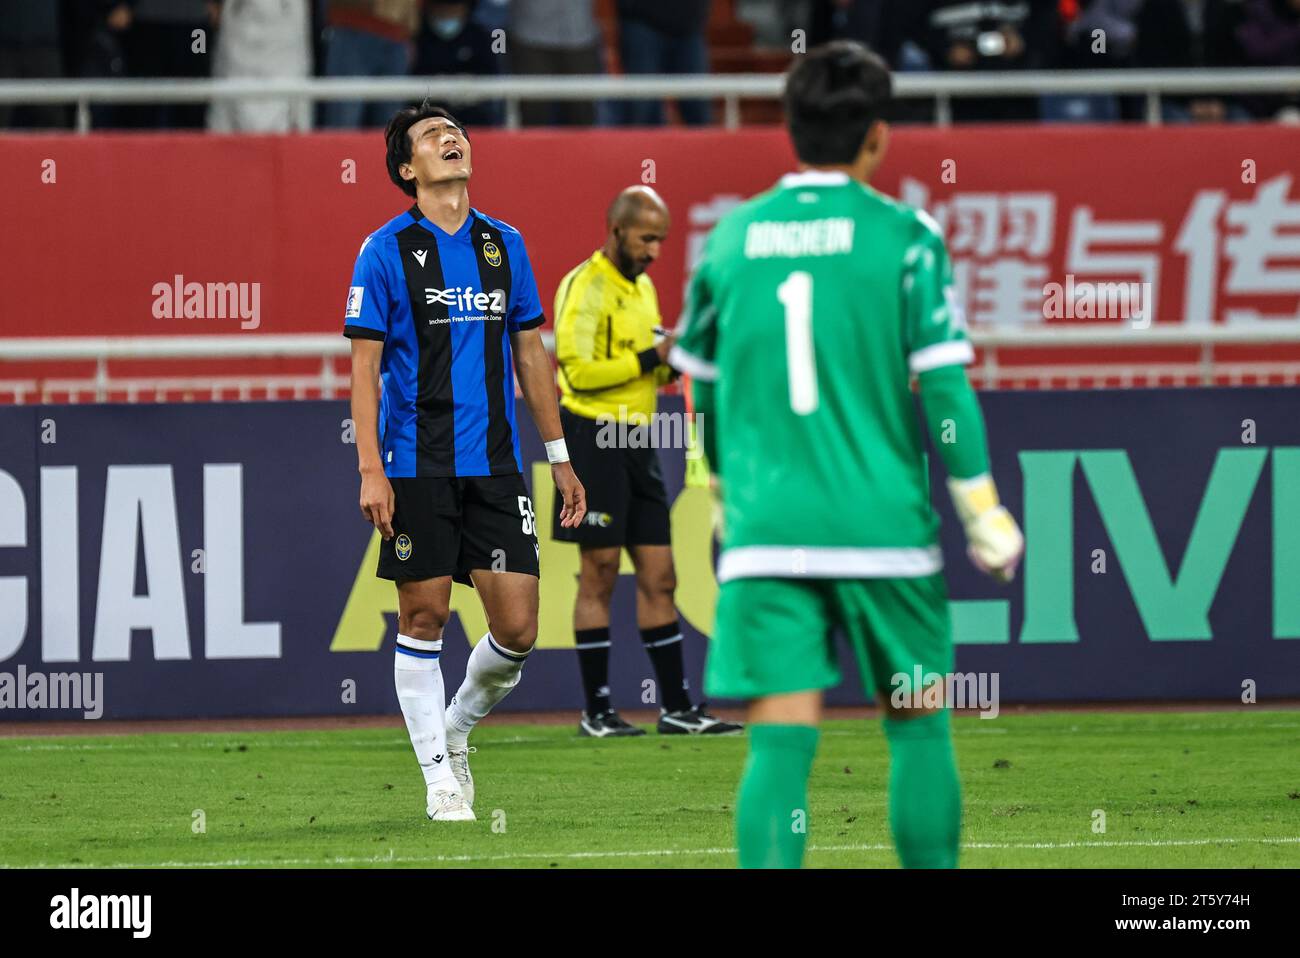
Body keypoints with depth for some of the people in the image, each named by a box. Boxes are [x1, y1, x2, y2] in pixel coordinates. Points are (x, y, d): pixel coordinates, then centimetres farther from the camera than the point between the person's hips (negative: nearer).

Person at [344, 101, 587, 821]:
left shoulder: (504, 244, 11)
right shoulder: (387, 251, -2)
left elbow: (530, 354, 18)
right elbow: (364, 366, -4)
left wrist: (559, 457, 15)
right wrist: (370, 471, -12)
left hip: (495, 465, 4)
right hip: (416, 468, -4)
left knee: (517, 629, -2)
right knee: (424, 620, -1)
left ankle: (456, 730, 23)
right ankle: (439, 775, 11)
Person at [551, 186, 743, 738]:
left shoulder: (642, 286, 17)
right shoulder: (585, 287, -10)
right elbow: (577, 370, -19)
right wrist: (648, 359, -17)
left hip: (638, 443, 8)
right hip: (595, 438, -8)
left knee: (658, 578, 7)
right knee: (600, 574, -4)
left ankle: (676, 707, 11)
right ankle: (596, 711, 2)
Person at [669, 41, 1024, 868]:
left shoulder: (731, 237, 7)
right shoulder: (904, 237, -4)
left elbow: (703, 389, 17)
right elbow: (944, 386, -8)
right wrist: (985, 513, 0)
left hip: (765, 528, 2)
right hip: (884, 523, -2)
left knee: (780, 744, -2)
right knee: (918, 726, 12)